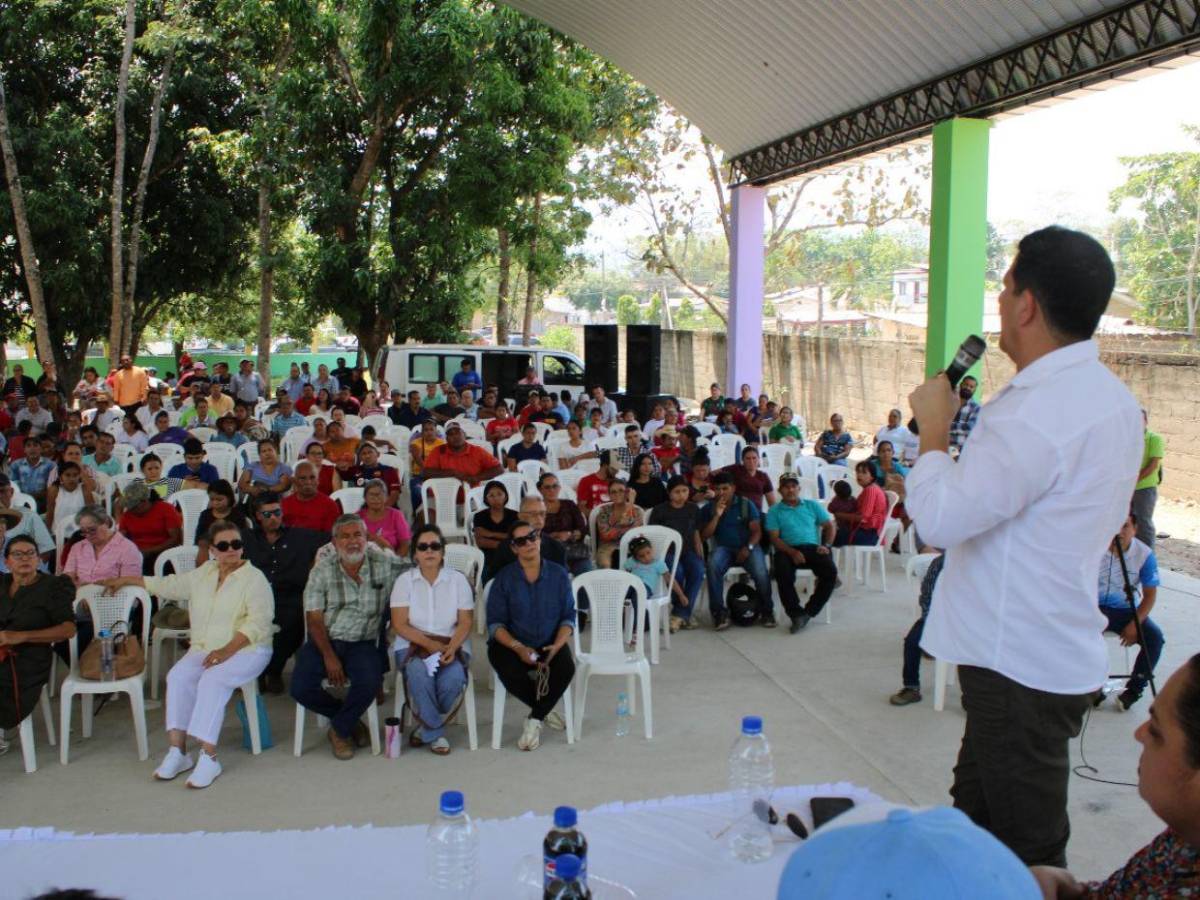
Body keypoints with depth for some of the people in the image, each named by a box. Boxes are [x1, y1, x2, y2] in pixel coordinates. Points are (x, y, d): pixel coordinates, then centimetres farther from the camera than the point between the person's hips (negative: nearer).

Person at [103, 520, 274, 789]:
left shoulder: (254, 578, -5)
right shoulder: (204, 573, 15)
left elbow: (258, 623, -14)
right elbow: (168, 585, 27)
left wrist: (228, 650, -24)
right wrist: (125, 580, 30)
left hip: (245, 649, -5)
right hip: (204, 649, 6)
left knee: (212, 680, -32)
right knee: (178, 676, -23)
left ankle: (208, 757, -31)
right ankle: (177, 751, -21)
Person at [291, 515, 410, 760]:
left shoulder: (384, 564, 0)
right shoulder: (323, 570, 1)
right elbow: (314, 619, -2)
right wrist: (329, 656, -12)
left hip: (363, 643, -1)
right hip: (325, 640, 1)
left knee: (370, 682, -30)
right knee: (301, 688, -20)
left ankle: (340, 730, 1)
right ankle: (351, 719, 10)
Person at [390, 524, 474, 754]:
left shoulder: (458, 579, 5)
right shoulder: (404, 580, 3)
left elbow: (465, 622, 0)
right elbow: (399, 625, -3)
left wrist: (451, 648, -18)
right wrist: (429, 644, -16)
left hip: (452, 645, 1)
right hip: (413, 644, 0)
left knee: (454, 678, -31)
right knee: (419, 674, -34)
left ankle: (427, 728, -4)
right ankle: (435, 733, -14)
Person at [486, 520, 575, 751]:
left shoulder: (558, 574, 2)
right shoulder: (504, 578, -2)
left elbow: (568, 617, 1)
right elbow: (495, 623, -6)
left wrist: (557, 646, -18)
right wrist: (518, 648, -22)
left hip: (549, 644, 1)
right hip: (512, 644, -1)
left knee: (566, 668, -30)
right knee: (510, 672, -33)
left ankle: (535, 721, -9)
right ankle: (545, 710, -4)